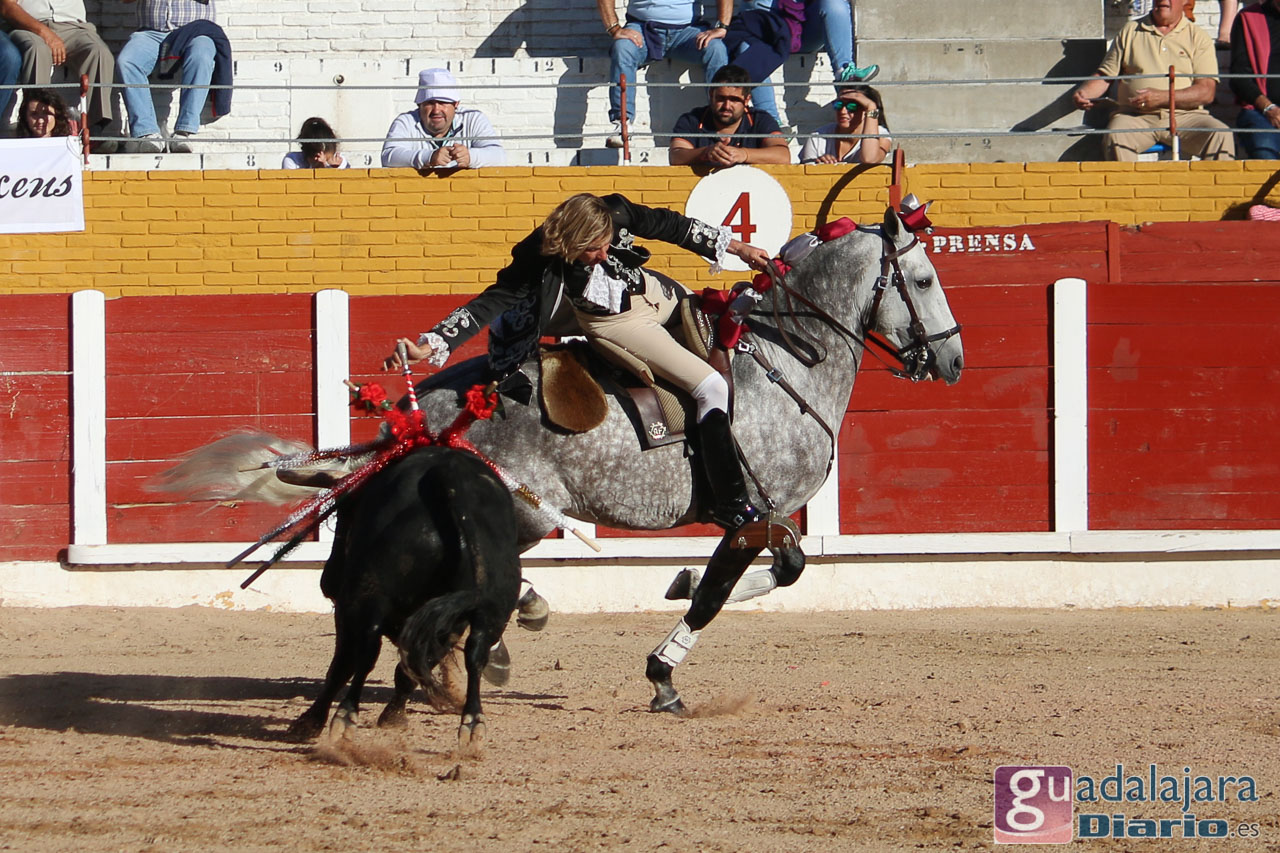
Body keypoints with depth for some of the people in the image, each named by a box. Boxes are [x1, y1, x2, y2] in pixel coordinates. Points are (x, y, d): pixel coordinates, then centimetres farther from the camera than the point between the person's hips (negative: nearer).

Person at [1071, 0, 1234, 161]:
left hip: (1184, 117, -1)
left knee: (1220, 135, -28)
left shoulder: (1198, 37, 10)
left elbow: (1207, 92, -2)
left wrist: (1162, 98, -17)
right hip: (1135, 117, 1)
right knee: (1115, 136, -33)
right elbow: (1104, 76, 19)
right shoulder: (1130, 31, 18)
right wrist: (1082, 92, -4)